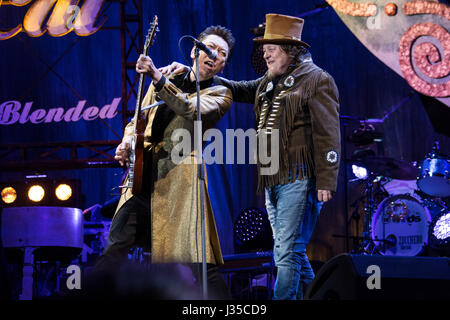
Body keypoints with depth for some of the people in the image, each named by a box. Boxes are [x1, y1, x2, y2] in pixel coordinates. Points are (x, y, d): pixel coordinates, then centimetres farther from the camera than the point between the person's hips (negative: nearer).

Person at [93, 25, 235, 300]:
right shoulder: (168, 77, 17)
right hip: (143, 177, 5)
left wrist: (158, 78, -24)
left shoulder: (220, 94, 3)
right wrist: (127, 143, 5)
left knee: (201, 263, -11)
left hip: (179, 181, -4)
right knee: (116, 247, 3)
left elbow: (193, 110, -19)